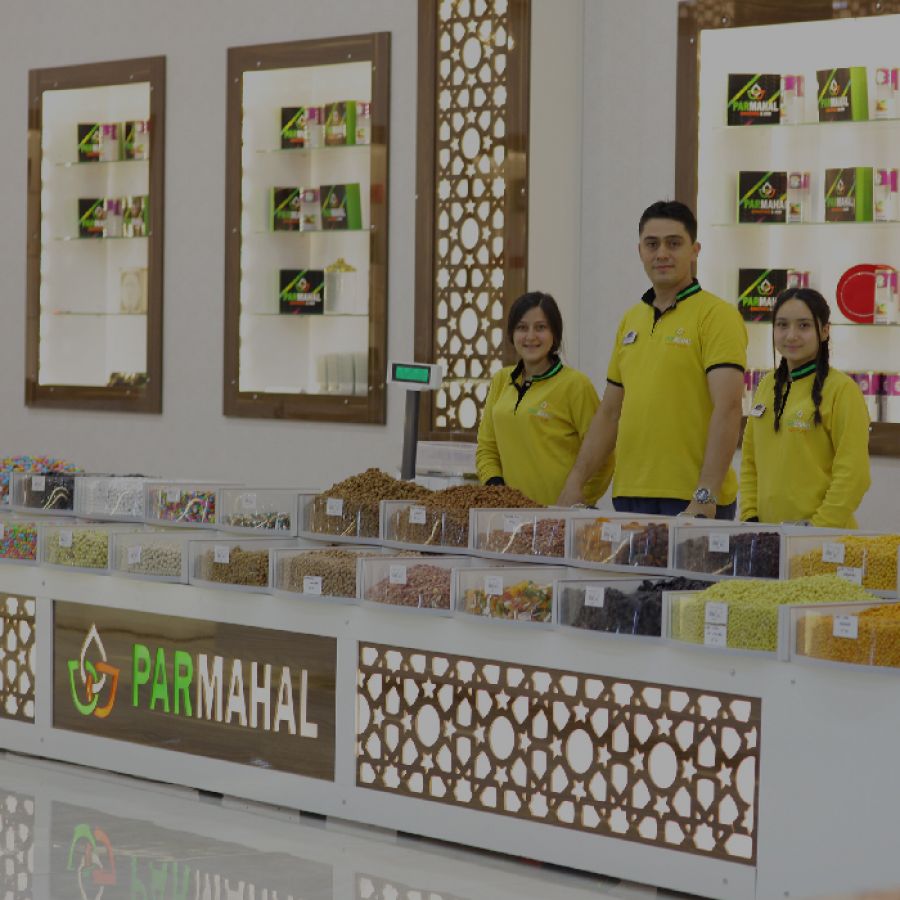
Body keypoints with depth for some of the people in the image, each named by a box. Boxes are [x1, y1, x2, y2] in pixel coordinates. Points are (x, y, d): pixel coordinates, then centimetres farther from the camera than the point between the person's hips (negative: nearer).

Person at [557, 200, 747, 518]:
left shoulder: (716, 316, -6)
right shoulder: (630, 321, 16)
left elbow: (727, 409, -16)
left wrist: (706, 495, -24)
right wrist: (575, 480, 10)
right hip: (629, 496, 6)